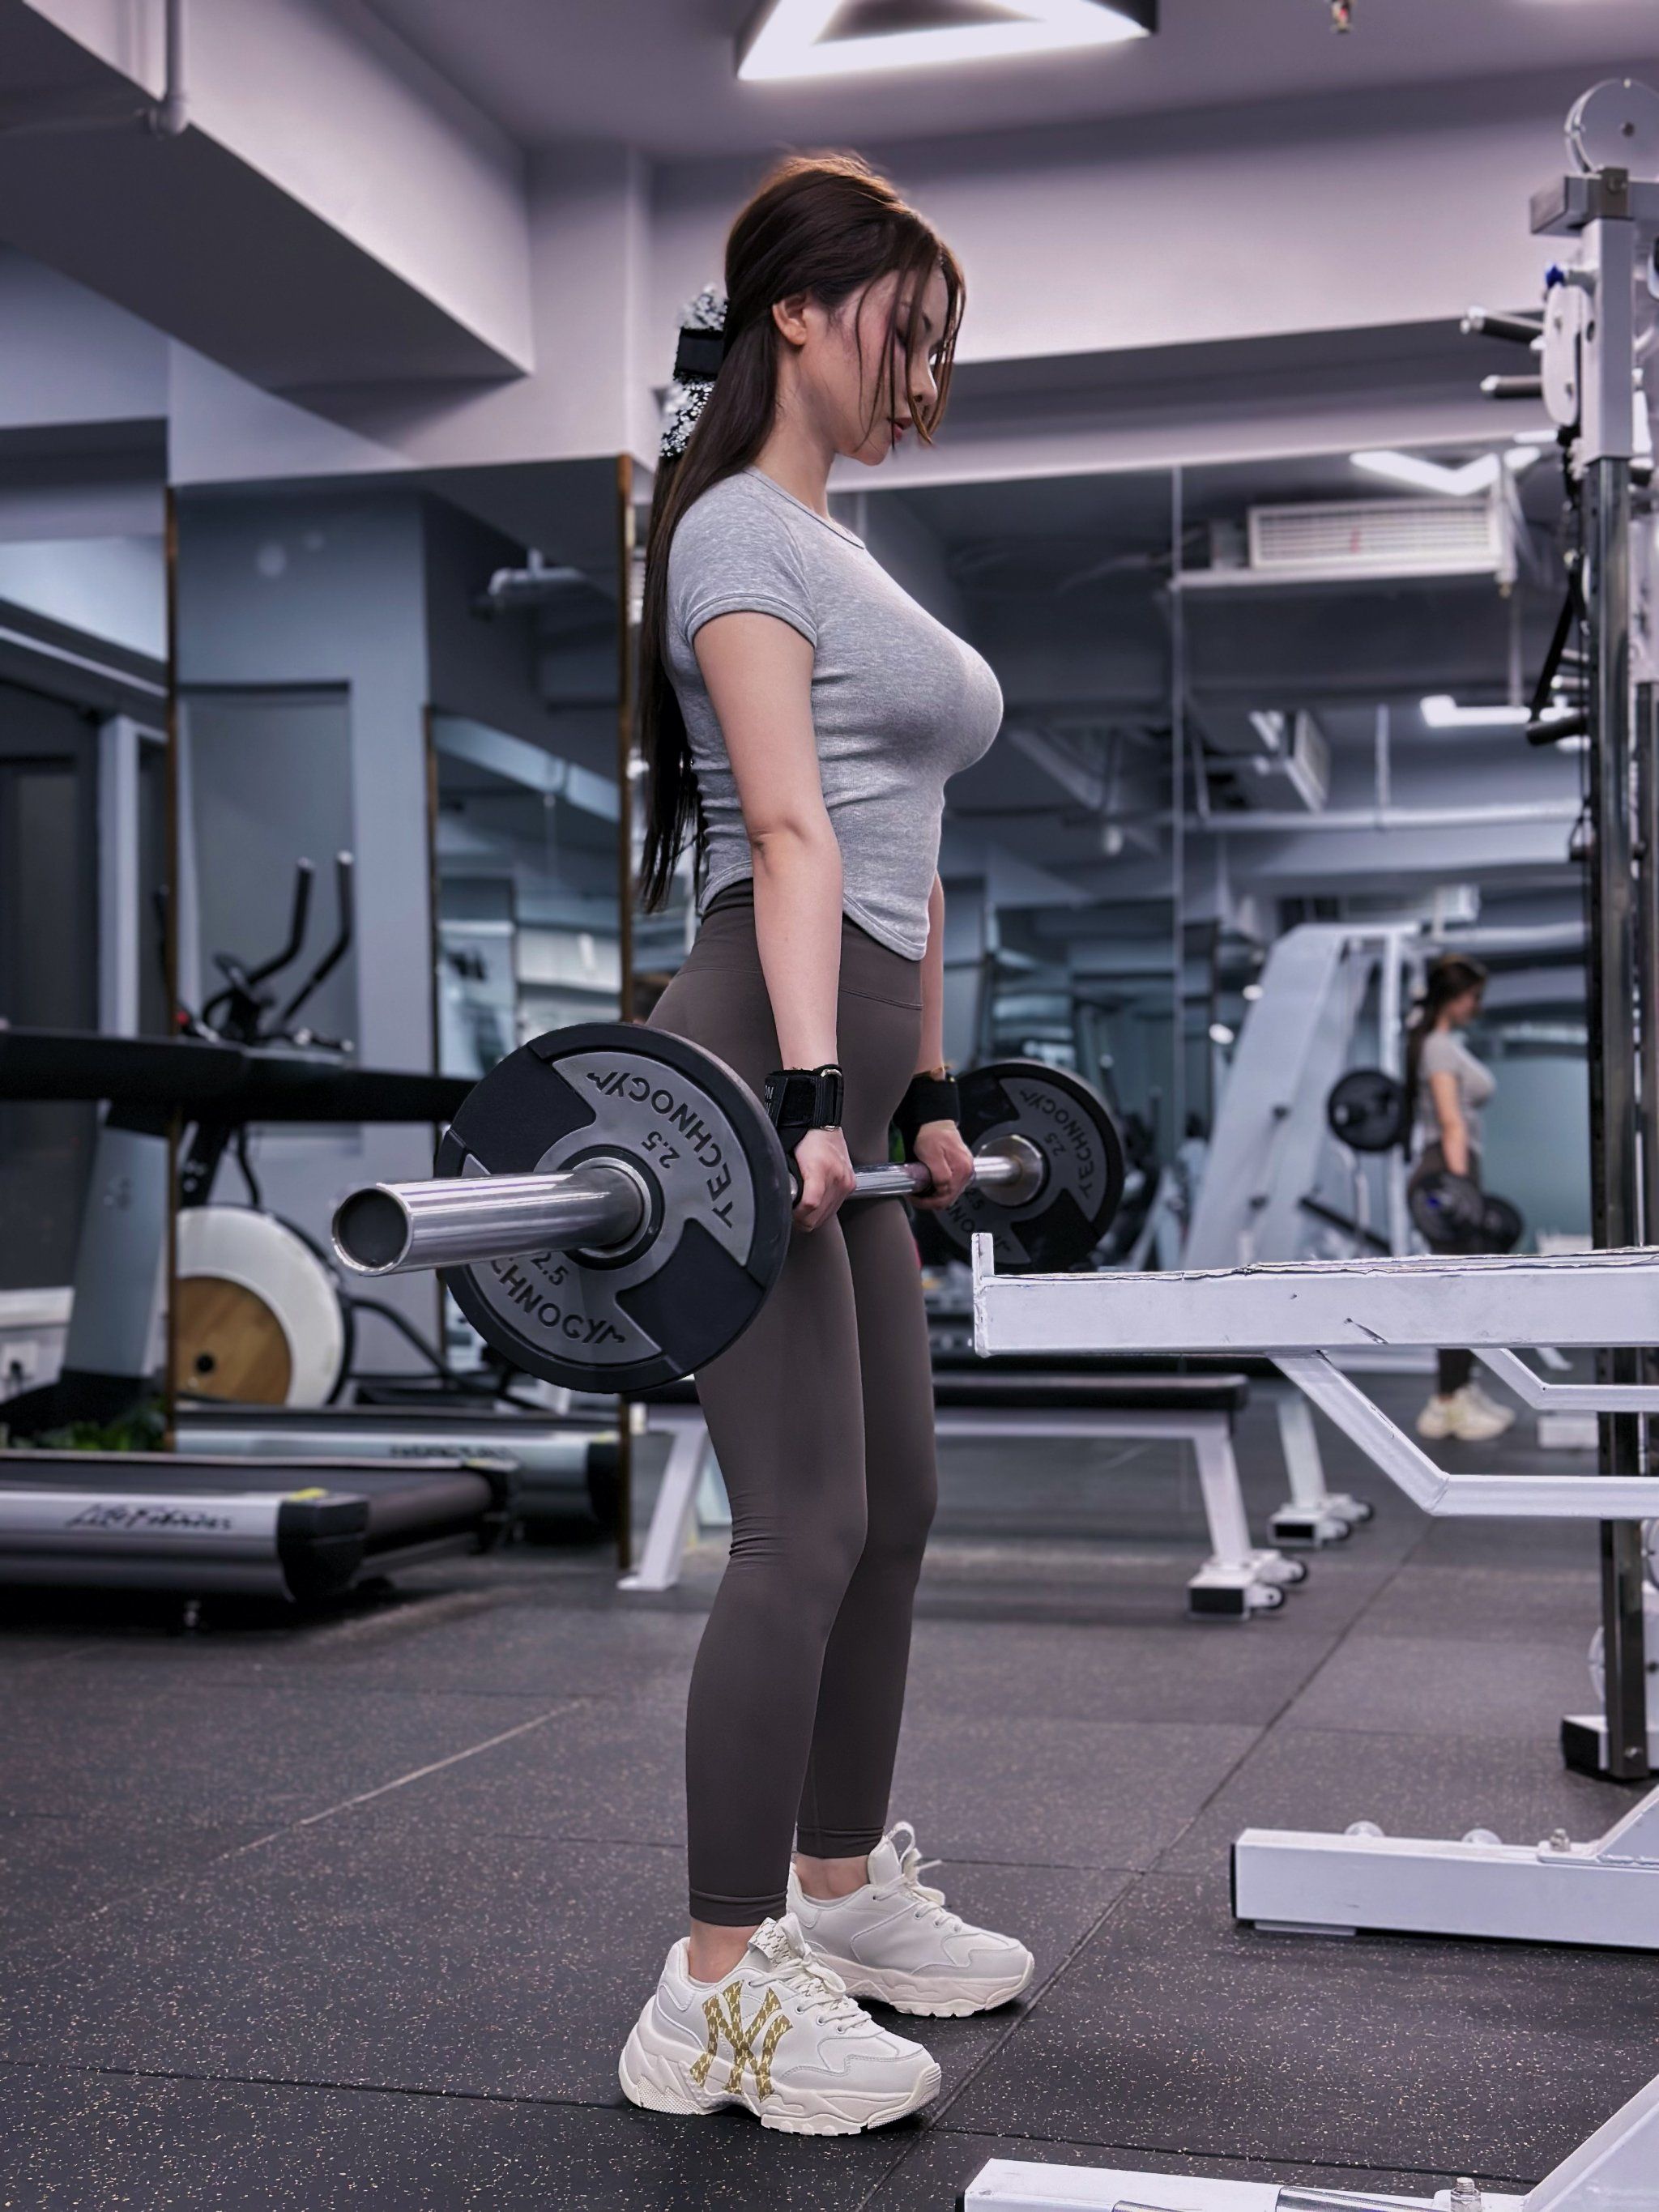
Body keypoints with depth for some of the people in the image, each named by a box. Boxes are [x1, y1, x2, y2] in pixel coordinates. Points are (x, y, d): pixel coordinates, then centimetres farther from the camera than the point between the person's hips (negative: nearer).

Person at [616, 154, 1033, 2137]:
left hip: (846, 1065, 10)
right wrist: (807, 1098, -26)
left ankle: (843, 1892, 27)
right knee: (805, 1528, -10)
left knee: (892, 1505, 13)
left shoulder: (835, 550, 23)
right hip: (758, 1060, -10)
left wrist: (925, 1093, 23)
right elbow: (788, 833, -19)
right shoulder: (741, 530, -6)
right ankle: (717, 1994, -2)